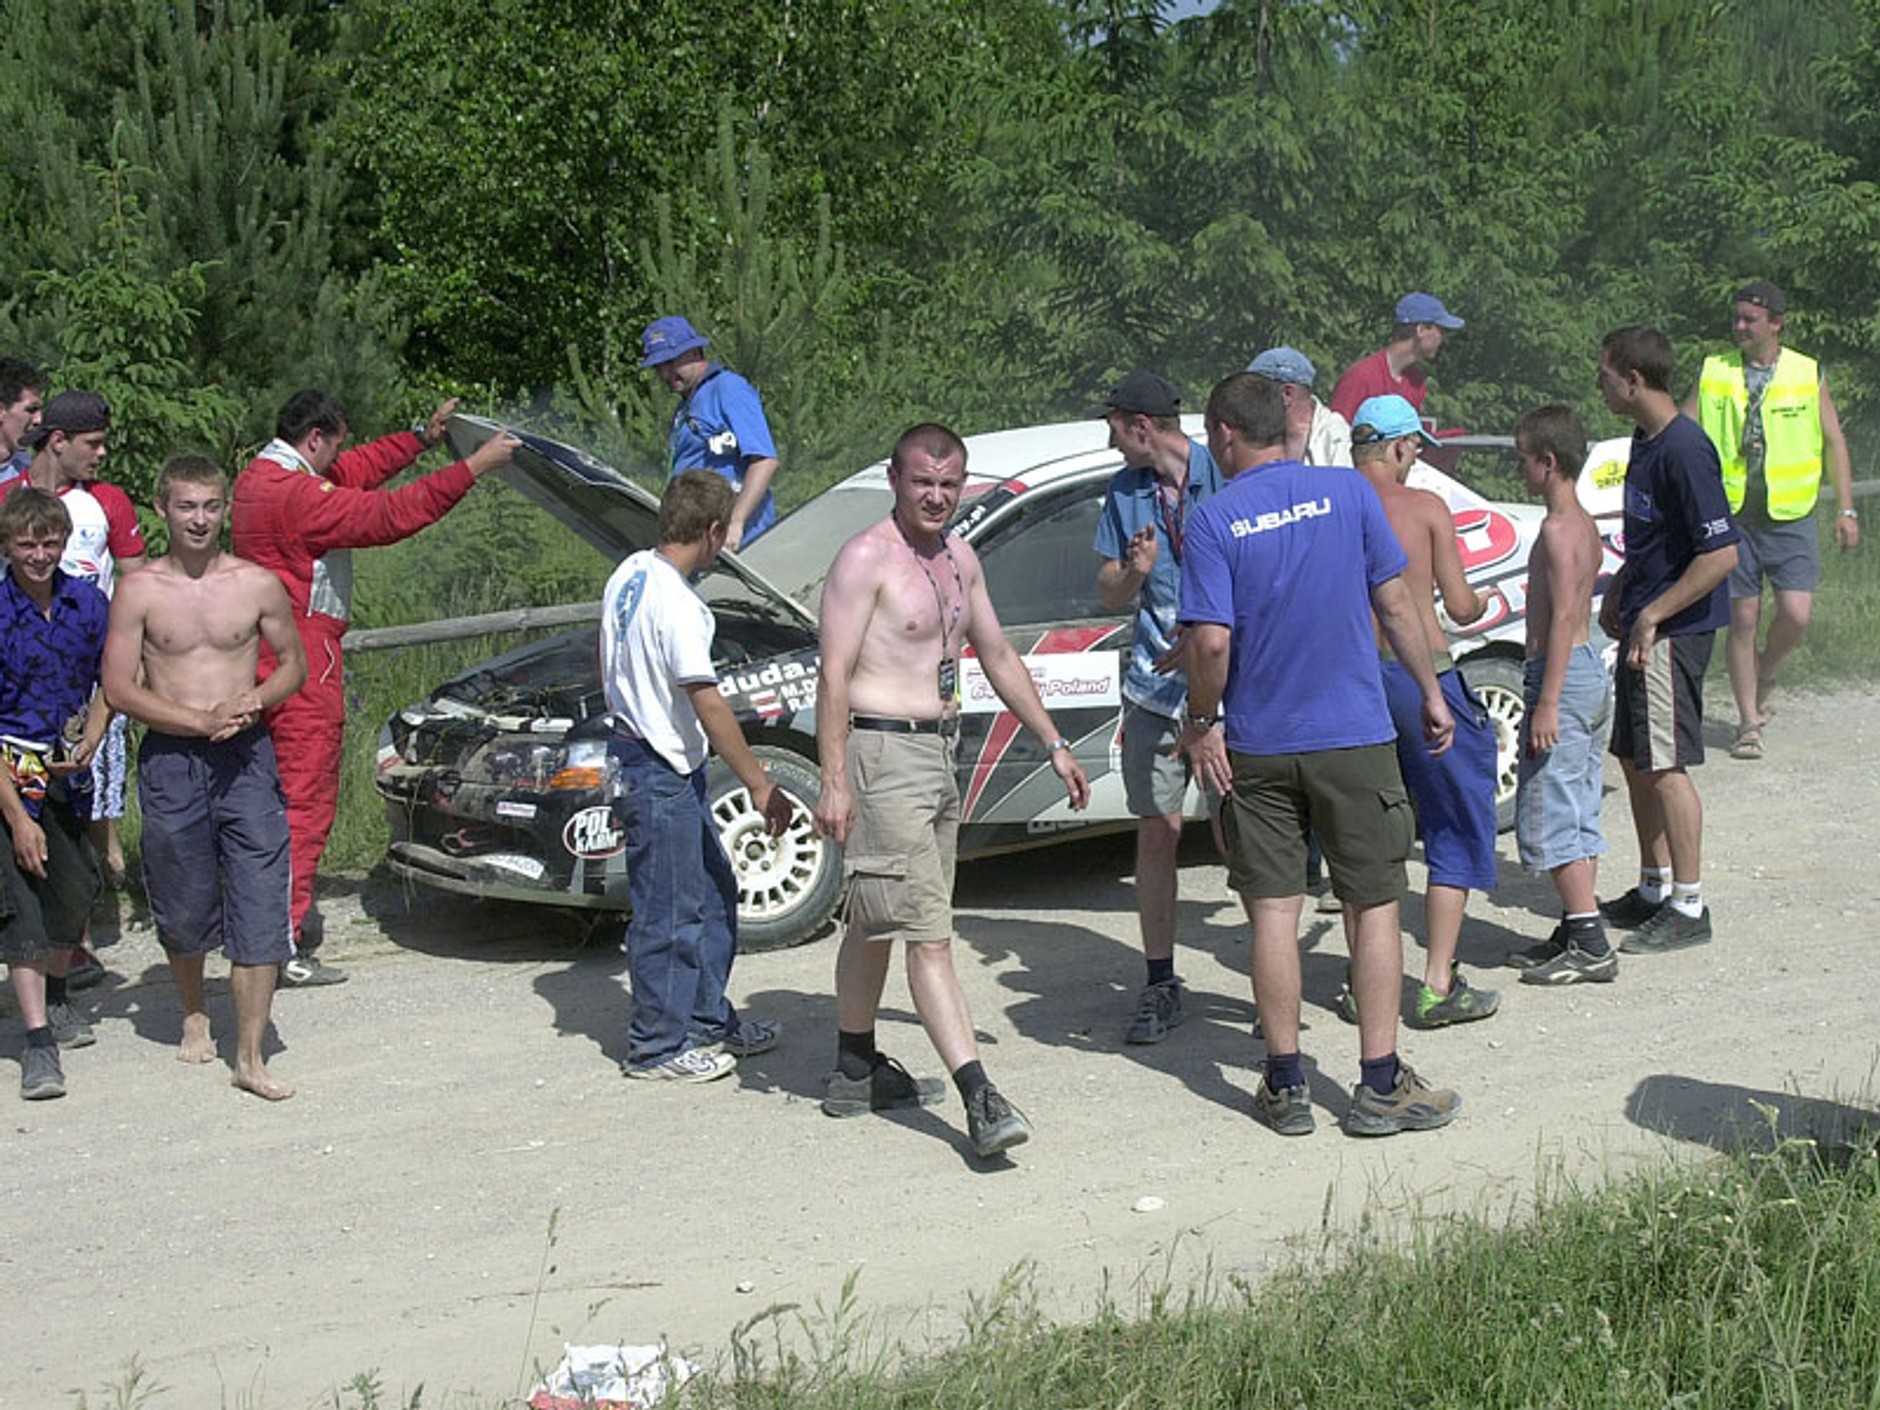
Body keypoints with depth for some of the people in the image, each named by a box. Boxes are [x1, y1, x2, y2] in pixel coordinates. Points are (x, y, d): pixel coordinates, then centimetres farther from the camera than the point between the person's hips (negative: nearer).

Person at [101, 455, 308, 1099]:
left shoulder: (258, 585, 2)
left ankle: (250, 1057, -4)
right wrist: (201, 721, -15)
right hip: (170, 760, 0)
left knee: (260, 905, -8)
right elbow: (118, 687, -4)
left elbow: (293, 663, 14)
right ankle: (194, 1016, 38)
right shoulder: (140, 590, -1)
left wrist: (256, 700, -8)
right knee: (183, 906, 10)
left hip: (248, 756, 0)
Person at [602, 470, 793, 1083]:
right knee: (667, 914, 0)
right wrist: (760, 786, -19)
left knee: (714, 894, 18)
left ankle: (709, 1020, 28)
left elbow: (606, 661, 18)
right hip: (660, 773, -10)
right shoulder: (677, 605, -23)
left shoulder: (629, 573, 5)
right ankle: (657, 1046, 11)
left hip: (635, 748, 10)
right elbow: (708, 705, -23)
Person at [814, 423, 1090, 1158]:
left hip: (940, 752, 9)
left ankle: (856, 1071, 29)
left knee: (875, 922, 18)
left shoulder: (959, 557, 13)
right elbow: (834, 675, -16)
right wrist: (833, 781, -22)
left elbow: (998, 656, 21)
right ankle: (980, 1099, -17)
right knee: (930, 935, -12)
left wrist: (1053, 744, 21)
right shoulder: (866, 559, -12)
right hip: (883, 753, -9)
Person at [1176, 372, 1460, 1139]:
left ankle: (1285, 1086, 11)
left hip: (1256, 746, 0)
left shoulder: (1214, 519, -7)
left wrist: (1203, 723, 1)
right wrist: (1431, 693, 10)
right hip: (1354, 734, 0)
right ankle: (1380, 1085, 7)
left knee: (1272, 911, 7)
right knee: (1375, 905, 7)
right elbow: (1394, 605, -1)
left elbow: (1211, 642, -13)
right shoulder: (1347, 491, -2)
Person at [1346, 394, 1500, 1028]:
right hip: (1420, 672, -4)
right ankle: (1438, 985, 4)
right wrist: (1479, 602, 20)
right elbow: (1459, 606, -3)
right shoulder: (1425, 507, -5)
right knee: (1456, 825, 8)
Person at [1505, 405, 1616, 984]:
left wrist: (1546, 703, -22)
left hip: (1561, 676, -10)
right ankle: (1577, 935, 20)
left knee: (1548, 817, -7)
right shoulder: (1584, 524, 14)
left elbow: (1563, 617, -21)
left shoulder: (1558, 528, -16)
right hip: (1589, 670, 10)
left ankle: (1590, 946, -7)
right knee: (1577, 816, 14)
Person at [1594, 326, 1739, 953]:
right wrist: (1618, 592, 18)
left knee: (1665, 766, -7)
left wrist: (1653, 614, -20)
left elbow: (1721, 553, -24)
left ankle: (1689, 907, 0)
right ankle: (1653, 889, 26)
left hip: (1673, 632, -10)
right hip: (1643, 626, 10)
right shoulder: (1645, 441, 10)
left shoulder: (1684, 450, -20)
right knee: (1635, 761, 15)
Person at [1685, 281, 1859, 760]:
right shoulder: (1713, 373, 5)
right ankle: (1749, 722, 11)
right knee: (1743, 618, 0)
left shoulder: (1808, 375, 4)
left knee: (1796, 614, -12)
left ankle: (1765, 674, 20)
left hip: (1790, 516, 0)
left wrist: (1846, 509, 4)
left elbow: (1833, 441, 9)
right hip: (1731, 516, 0)